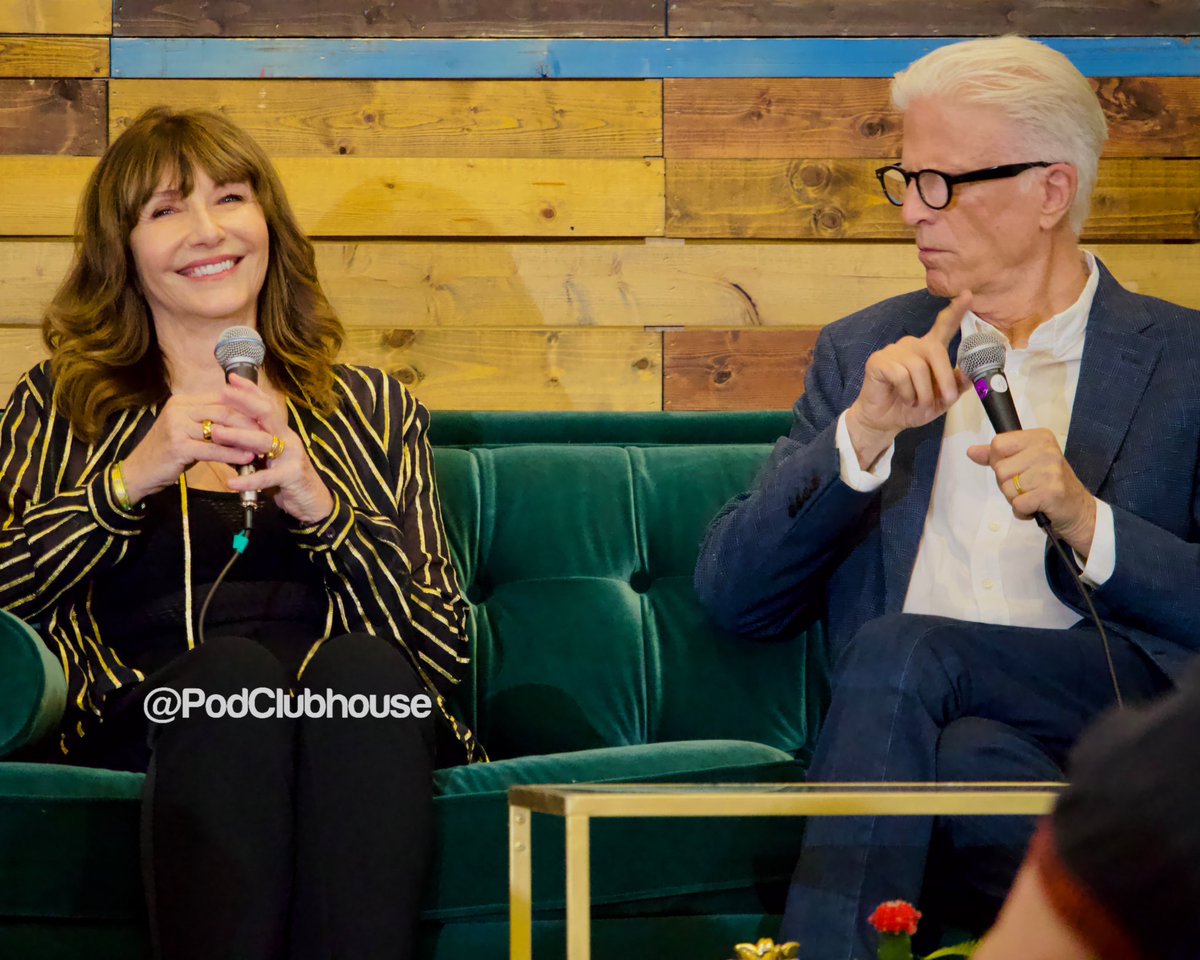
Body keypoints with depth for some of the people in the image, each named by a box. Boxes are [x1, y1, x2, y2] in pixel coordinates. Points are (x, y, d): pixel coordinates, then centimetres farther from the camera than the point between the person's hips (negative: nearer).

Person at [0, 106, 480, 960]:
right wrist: (132, 478, -6)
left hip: (355, 722, 1)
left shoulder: (373, 409, 22)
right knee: (229, 668, -35)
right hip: (140, 721, -1)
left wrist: (322, 506, -4)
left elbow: (444, 650, 9)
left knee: (365, 666, -34)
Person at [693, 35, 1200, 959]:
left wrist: (1088, 523, -13)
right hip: (923, 743, 2)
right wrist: (864, 433, -4)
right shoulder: (865, 354, 20)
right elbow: (731, 595, 10)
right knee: (973, 758, -34)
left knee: (900, 649, -30)